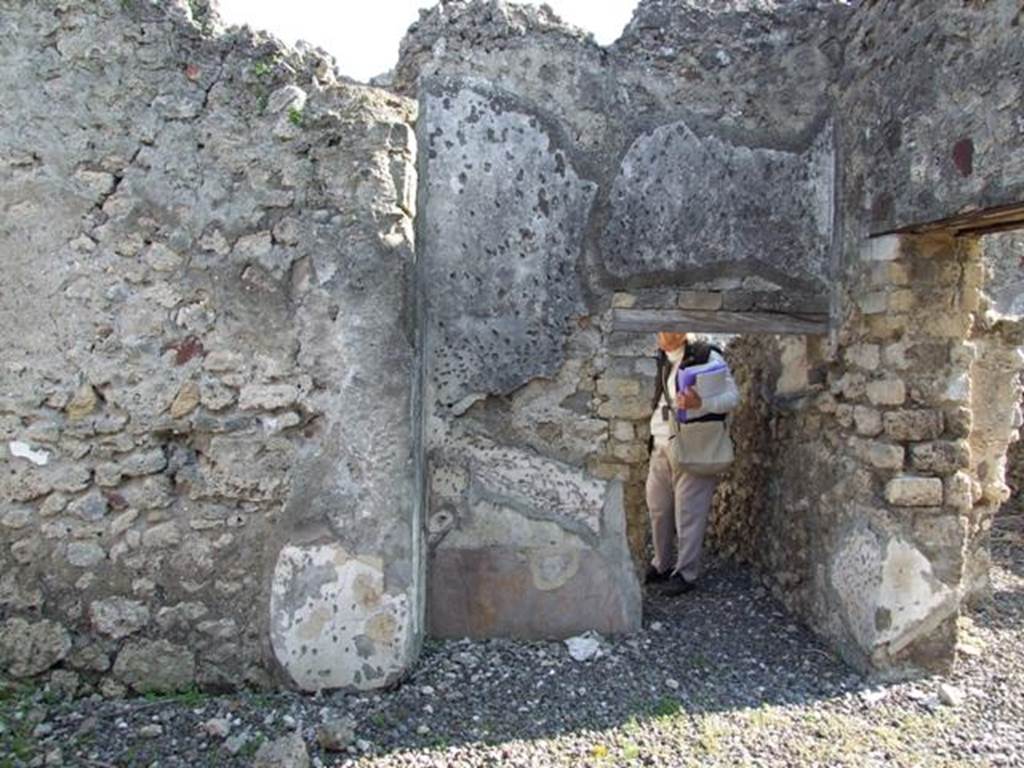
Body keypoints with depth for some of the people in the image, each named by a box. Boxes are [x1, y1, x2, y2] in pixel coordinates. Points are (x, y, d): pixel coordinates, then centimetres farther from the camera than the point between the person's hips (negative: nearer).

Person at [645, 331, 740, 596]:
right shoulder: (662, 361, 13)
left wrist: (700, 403, -30)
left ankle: (685, 573, 12)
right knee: (658, 509, 12)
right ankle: (662, 565, 28)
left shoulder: (707, 356, -7)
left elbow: (732, 396, -13)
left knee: (688, 513, -1)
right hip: (661, 447, 7)